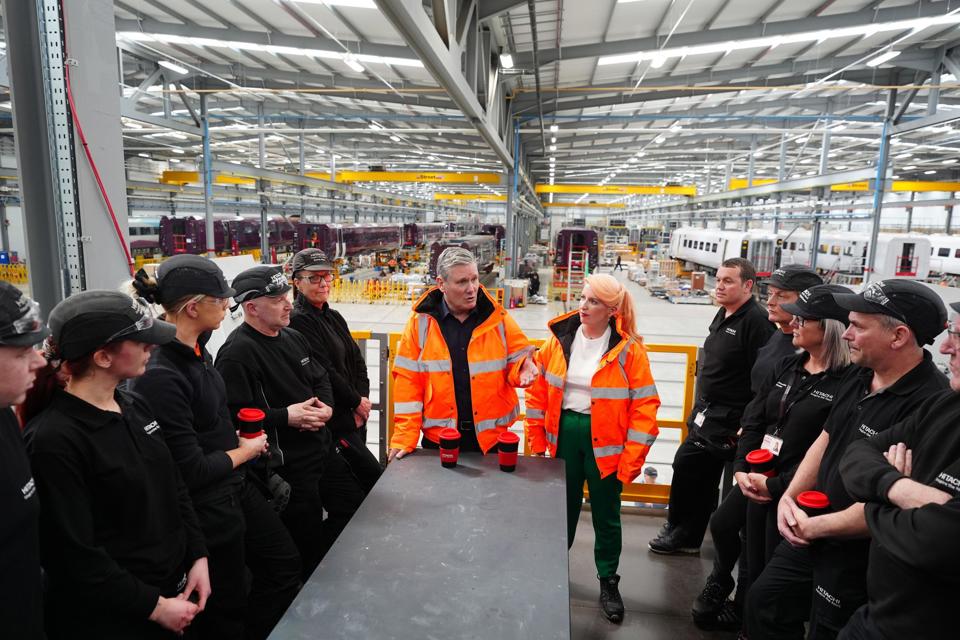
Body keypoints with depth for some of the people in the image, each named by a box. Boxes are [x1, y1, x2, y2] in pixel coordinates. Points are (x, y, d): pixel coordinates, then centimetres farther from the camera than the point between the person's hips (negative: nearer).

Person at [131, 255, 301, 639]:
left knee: (285, 565, 22)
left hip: (238, 486, 9)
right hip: (207, 508, -8)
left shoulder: (196, 352, -1)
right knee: (227, 608, 15)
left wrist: (235, 438, 1)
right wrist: (244, 451, -9)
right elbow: (192, 471, -24)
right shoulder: (159, 377, -28)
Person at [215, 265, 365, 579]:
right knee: (308, 542, 5)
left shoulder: (292, 337, 9)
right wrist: (286, 416, -23)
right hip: (286, 463, -9)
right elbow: (233, 415, -26)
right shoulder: (236, 353, -19)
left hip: (322, 447, 9)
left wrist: (327, 406, -2)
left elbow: (321, 378, 18)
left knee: (354, 505, 21)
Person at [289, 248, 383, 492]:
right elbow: (324, 373, -19)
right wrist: (357, 402, -9)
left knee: (355, 482, 16)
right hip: (334, 422, -8)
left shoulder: (334, 317, 13)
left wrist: (362, 400, -1)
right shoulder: (298, 320, -14)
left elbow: (357, 360, 13)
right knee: (373, 477, -8)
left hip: (355, 416, 8)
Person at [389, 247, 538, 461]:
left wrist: (523, 368, -22)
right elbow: (408, 384, -4)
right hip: (438, 439, 0)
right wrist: (404, 439, -9)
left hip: (492, 438, 1)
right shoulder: (420, 323, -5)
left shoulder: (498, 319, -3)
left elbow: (516, 363, 3)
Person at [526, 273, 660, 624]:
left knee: (606, 516, 13)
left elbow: (644, 407, -11)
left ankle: (608, 582, 35)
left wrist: (631, 460, -12)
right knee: (562, 508, 19)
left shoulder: (629, 349, -13)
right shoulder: (560, 338, -4)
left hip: (605, 443, -2)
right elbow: (538, 391, 2)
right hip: (563, 434, 3)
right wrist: (536, 442, 1)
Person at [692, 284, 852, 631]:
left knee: (768, 571, 10)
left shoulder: (847, 383, -16)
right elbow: (753, 421, 6)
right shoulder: (787, 367, 7)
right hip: (754, 479, 6)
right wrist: (741, 469, -5)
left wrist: (775, 486, -16)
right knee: (721, 525, 18)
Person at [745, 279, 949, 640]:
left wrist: (815, 527, -16)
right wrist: (790, 496, -3)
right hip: (810, 533, 8)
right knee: (764, 604, 20)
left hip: (858, 556, -8)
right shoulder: (858, 376, 1)